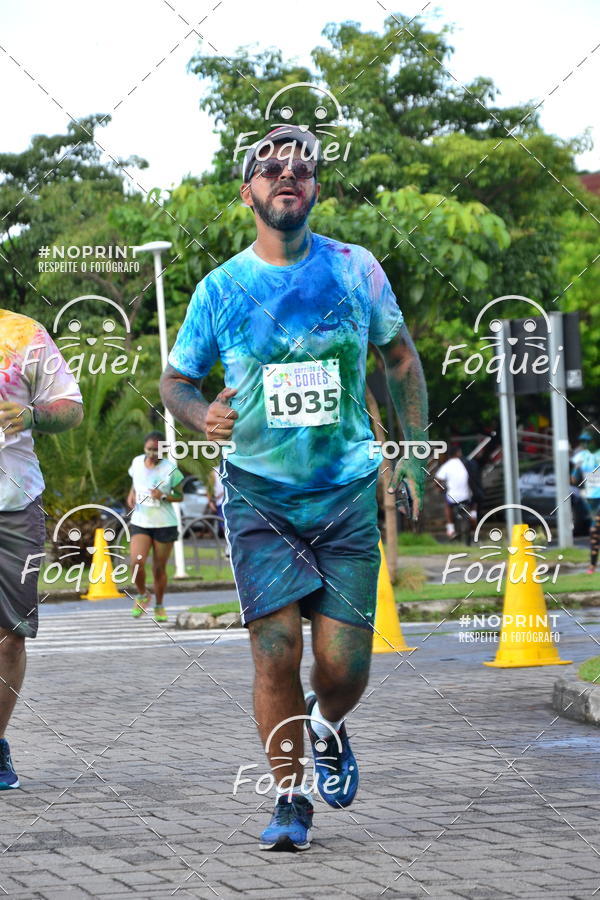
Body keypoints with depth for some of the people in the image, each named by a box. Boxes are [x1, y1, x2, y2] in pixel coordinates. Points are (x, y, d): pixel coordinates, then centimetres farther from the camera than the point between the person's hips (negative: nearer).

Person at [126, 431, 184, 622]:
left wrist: (163, 496, -20)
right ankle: (142, 594, 9)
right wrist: (132, 494, 0)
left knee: (159, 567, 4)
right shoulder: (137, 463, 1)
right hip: (140, 522, 2)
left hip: (164, 524, -2)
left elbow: (180, 496, 0)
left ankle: (159, 606, 25)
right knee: (137, 562, -18)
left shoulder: (169, 469, -8)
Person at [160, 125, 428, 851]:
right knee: (275, 651, -12)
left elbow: (400, 356, 14)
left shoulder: (355, 269, 2)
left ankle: (326, 726, 32)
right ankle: (290, 800, 6)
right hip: (259, 492, -1)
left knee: (344, 665, -4)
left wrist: (413, 453, 7)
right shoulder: (221, 288, 0)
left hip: (348, 492, 1)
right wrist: (201, 415, -13)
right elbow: (175, 378, 9)